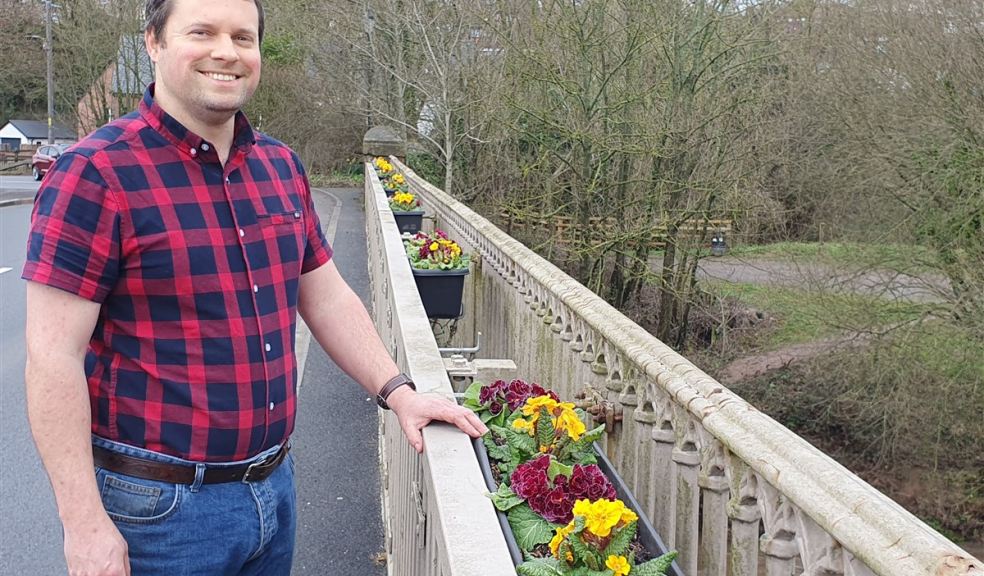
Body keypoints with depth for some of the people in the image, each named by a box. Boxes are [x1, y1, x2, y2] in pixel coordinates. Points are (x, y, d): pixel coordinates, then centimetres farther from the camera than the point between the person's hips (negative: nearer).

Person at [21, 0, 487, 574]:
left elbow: (327, 298, 14)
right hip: (159, 502, -6)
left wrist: (398, 392, 4)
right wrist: (85, 525, -18)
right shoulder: (96, 173, -14)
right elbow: (55, 358, -17)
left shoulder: (282, 167, 6)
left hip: (274, 484, 6)